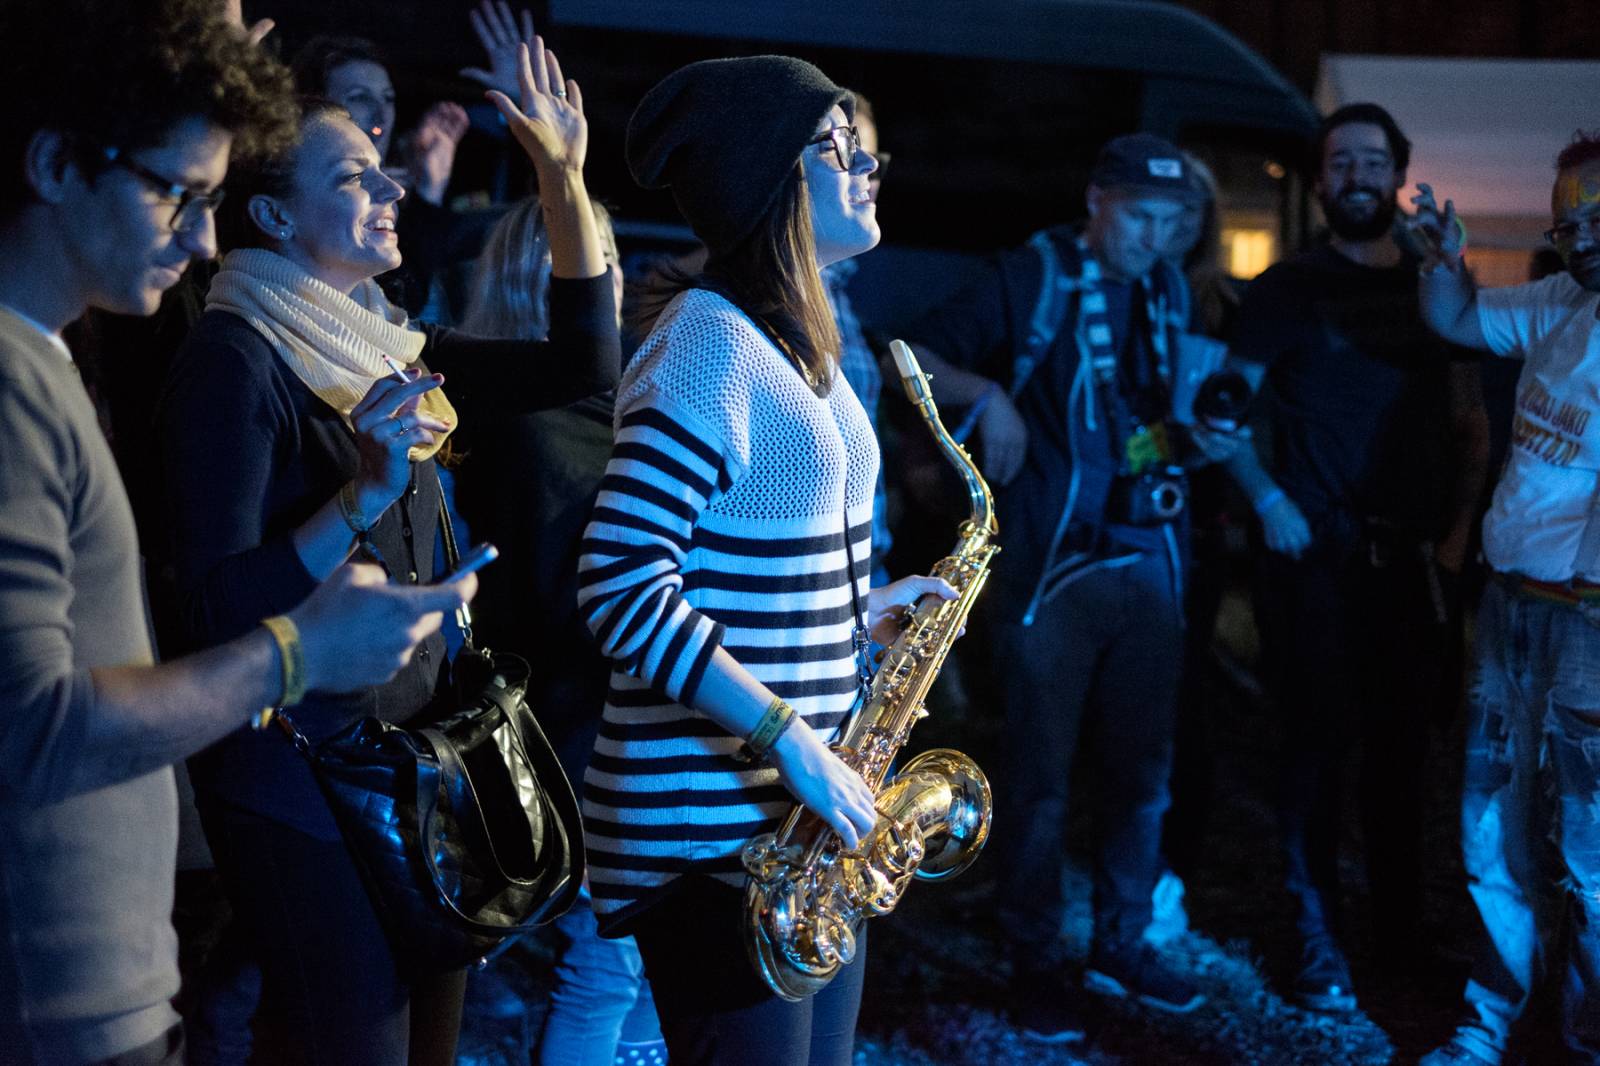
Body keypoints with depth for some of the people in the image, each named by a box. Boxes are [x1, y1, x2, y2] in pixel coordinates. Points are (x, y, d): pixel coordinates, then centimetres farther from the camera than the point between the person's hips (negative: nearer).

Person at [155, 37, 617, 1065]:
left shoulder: (386, 342, 10)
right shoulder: (234, 356, -13)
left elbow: (583, 361, 10)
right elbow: (219, 609, -19)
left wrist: (566, 179, 3)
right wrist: (363, 497, -31)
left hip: (416, 752, 8)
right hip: (303, 775, -8)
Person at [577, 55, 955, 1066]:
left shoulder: (797, 339, 13)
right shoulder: (711, 343, -16)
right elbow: (622, 585, -24)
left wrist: (862, 604, 8)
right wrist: (790, 737, -24)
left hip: (809, 805, 9)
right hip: (713, 819, -9)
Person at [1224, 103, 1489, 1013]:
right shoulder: (1291, 287, 1)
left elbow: (1472, 419, 14)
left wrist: (1461, 523, 4)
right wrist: (1266, 499, -11)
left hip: (1417, 554, 4)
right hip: (1319, 553, -3)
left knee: (1404, 744, 10)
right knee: (1322, 740, -2)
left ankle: (1402, 930, 22)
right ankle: (1321, 943, 5)